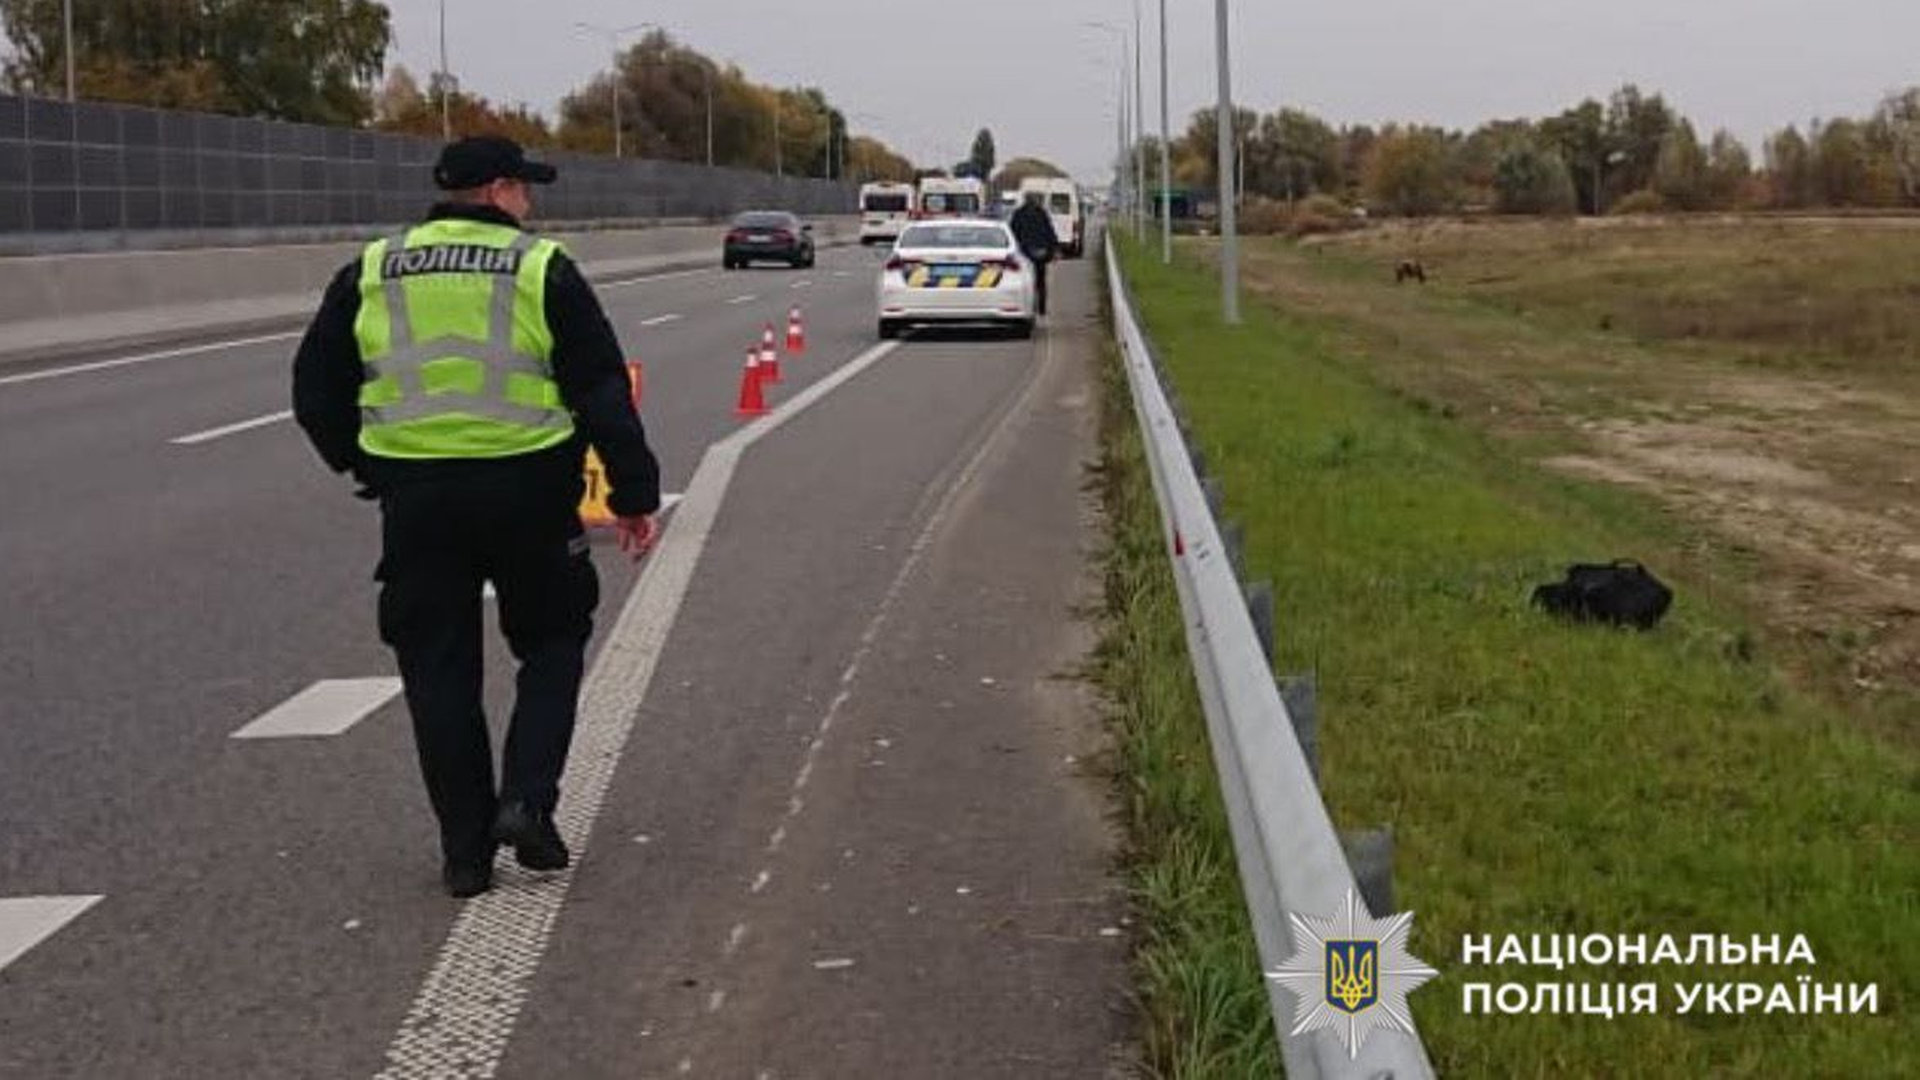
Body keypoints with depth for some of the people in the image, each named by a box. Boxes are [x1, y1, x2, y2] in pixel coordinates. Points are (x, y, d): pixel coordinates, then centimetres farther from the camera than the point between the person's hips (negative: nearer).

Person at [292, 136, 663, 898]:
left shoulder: (370, 273, 8)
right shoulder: (540, 269, -1)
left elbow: (316, 391, 11)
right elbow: (603, 392, -3)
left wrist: (364, 467, 24)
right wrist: (635, 494, 1)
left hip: (416, 498, 2)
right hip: (527, 492, -2)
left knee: (439, 671, 10)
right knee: (551, 645, 16)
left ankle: (466, 849, 11)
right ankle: (528, 800, 0)